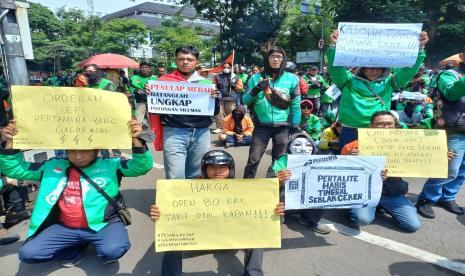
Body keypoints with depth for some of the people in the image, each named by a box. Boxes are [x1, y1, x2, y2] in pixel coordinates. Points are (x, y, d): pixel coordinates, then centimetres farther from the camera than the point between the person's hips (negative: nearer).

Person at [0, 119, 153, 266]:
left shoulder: (110, 165, -1)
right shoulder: (53, 166, 8)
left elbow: (142, 166, -11)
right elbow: (14, 169, 14)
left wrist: (135, 139, -28)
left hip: (103, 224, -4)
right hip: (64, 228, 5)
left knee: (113, 250, -32)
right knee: (27, 253, -11)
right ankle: (76, 247, 13)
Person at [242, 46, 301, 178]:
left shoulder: (292, 78, 4)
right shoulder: (256, 78, 4)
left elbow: (296, 105, 5)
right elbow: (245, 101, 2)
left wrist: (295, 127, 2)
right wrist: (255, 91, -16)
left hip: (283, 126, 1)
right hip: (261, 126, 0)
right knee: (253, 159, -2)